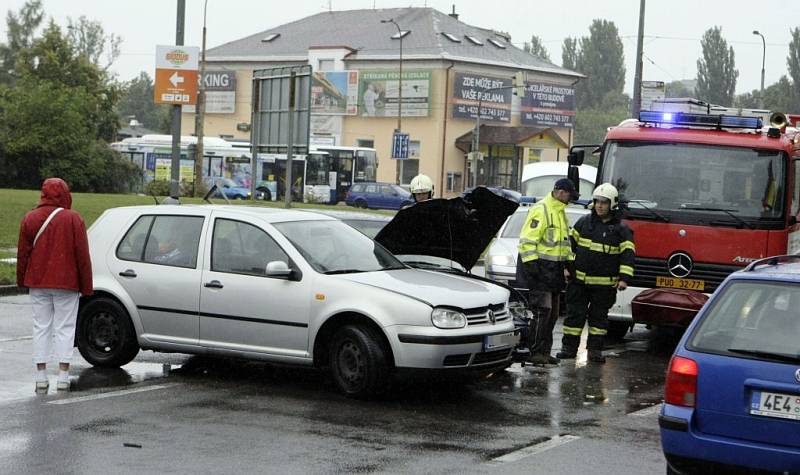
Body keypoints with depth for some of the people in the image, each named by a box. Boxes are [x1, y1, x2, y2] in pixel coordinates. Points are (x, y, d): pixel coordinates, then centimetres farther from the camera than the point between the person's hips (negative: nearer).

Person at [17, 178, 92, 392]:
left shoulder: (29, 219, 3)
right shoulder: (73, 219, -6)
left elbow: (23, 253, 5)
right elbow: (82, 256, -7)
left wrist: (22, 280, 17)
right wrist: (86, 286, -2)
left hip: (38, 283, 3)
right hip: (66, 284, -3)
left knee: (41, 327, 8)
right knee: (64, 328, 2)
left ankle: (41, 377, 7)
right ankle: (63, 377, -1)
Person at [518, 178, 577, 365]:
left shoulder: (560, 212, 20)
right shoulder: (540, 210, -11)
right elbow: (527, 240, -16)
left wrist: (567, 265, 21)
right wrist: (530, 264, -21)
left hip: (555, 270, 9)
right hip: (541, 268, -9)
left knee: (552, 314, 10)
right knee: (542, 311, -12)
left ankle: (545, 351, 15)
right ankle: (536, 352, -10)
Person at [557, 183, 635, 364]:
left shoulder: (621, 229, -1)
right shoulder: (584, 222, 6)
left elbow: (628, 254, -5)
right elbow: (570, 243, 14)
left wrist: (624, 278, -13)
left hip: (604, 283, -2)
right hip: (579, 279, 2)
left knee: (599, 316, 8)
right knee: (575, 313, 2)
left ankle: (595, 349, 15)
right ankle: (569, 347, 8)